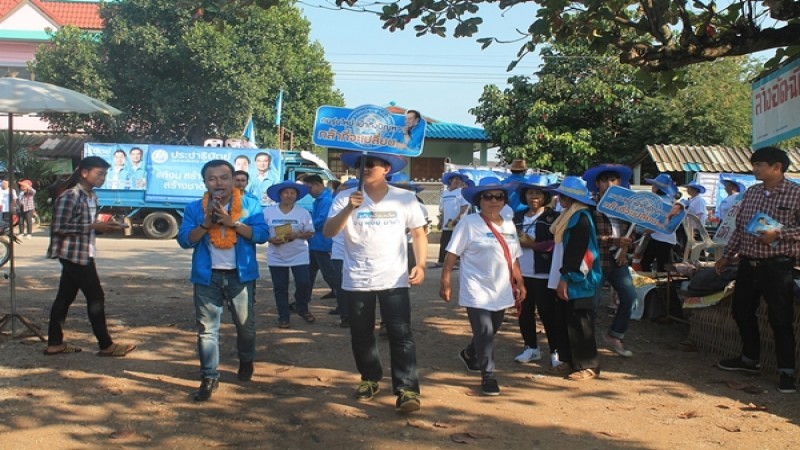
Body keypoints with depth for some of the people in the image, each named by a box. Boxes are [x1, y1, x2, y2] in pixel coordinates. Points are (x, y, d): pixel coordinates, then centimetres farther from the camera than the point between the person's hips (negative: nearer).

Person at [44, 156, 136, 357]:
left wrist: (103, 227, 0)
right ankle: (106, 345, 5)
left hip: (82, 254, 9)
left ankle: (55, 343, 19)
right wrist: (94, 226, -21)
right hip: (75, 254, -9)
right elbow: (59, 227, -21)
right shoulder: (70, 196, -17)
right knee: (96, 297, -3)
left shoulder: (91, 196, 12)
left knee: (65, 297, 12)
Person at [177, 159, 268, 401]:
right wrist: (206, 223, -19)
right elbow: (184, 240, -4)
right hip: (207, 276, 1)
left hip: (240, 275, -1)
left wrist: (231, 222, -21)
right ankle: (209, 377, 11)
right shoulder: (194, 208, 2)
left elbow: (261, 234, -12)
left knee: (245, 324, 13)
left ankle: (246, 361, 39)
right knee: (206, 328, 2)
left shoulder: (250, 204, -2)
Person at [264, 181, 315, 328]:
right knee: (280, 287, 5)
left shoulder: (303, 213, -2)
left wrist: (297, 235, -19)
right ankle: (283, 317, 16)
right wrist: (270, 239, -17)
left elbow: (310, 233, 0)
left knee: (304, 283, -4)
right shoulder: (268, 212, -2)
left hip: (299, 255, 0)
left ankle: (302, 309, 22)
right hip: (277, 257, 0)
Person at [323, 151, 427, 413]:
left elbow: (419, 233, 5)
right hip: (357, 281, 2)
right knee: (361, 335, 13)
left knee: (401, 335, -6)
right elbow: (329, 233, -10)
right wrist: (349, 209, -24)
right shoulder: (346, 198, -2)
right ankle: (370, 379, 32)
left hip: (394, 280, -1)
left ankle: (407, 389, -5)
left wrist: (420, 265, -8)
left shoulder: (405, 198, -1)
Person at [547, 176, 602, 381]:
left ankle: (588, 366, 3)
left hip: (578, 280, -10)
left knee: (578, 323, -5)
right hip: (567, 278, 10)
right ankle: (569, 360, 23)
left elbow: (576, 252, -21)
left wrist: (565, 278, -21)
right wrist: (561, 278, 16)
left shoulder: (581, 218, -16)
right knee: (563, 321, 13)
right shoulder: (570, 216, 14)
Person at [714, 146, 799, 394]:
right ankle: (750, 358, 34)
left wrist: (778, 234, -24)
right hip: (748, 263, 7)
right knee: (741, 311, 16)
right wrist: (727, 256, 17)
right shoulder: (751, 192, 11)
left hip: (777, 265, -7)